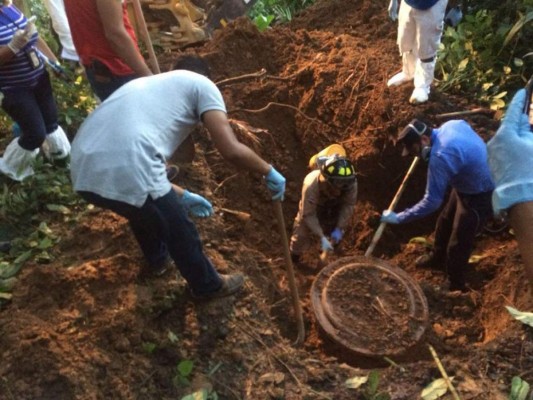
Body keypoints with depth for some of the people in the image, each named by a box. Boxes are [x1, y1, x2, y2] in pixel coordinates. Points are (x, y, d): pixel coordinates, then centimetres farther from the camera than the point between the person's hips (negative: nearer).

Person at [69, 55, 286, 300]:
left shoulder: (144, 84, 33)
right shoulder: (201, 84, 13)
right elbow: (231, 150, -1)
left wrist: (181, 196, 44)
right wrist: (268, 171, 18)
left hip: (82, 170, 8)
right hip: (126, 174, -7)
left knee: (144, 210, 39)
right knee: (181, 234, 22)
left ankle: (157, 258, 64)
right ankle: (208, 285, 48)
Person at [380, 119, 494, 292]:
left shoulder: (440, 156, -37)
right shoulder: (451, 125, -11)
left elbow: (432, 201, -31)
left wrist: (398, 218, -22)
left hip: (480, 196, -10)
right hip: (468, 184, 10)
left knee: (458, 243, 4)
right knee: (445, 223, 27)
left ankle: (455, 286, 27)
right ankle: (437, 258, 53)